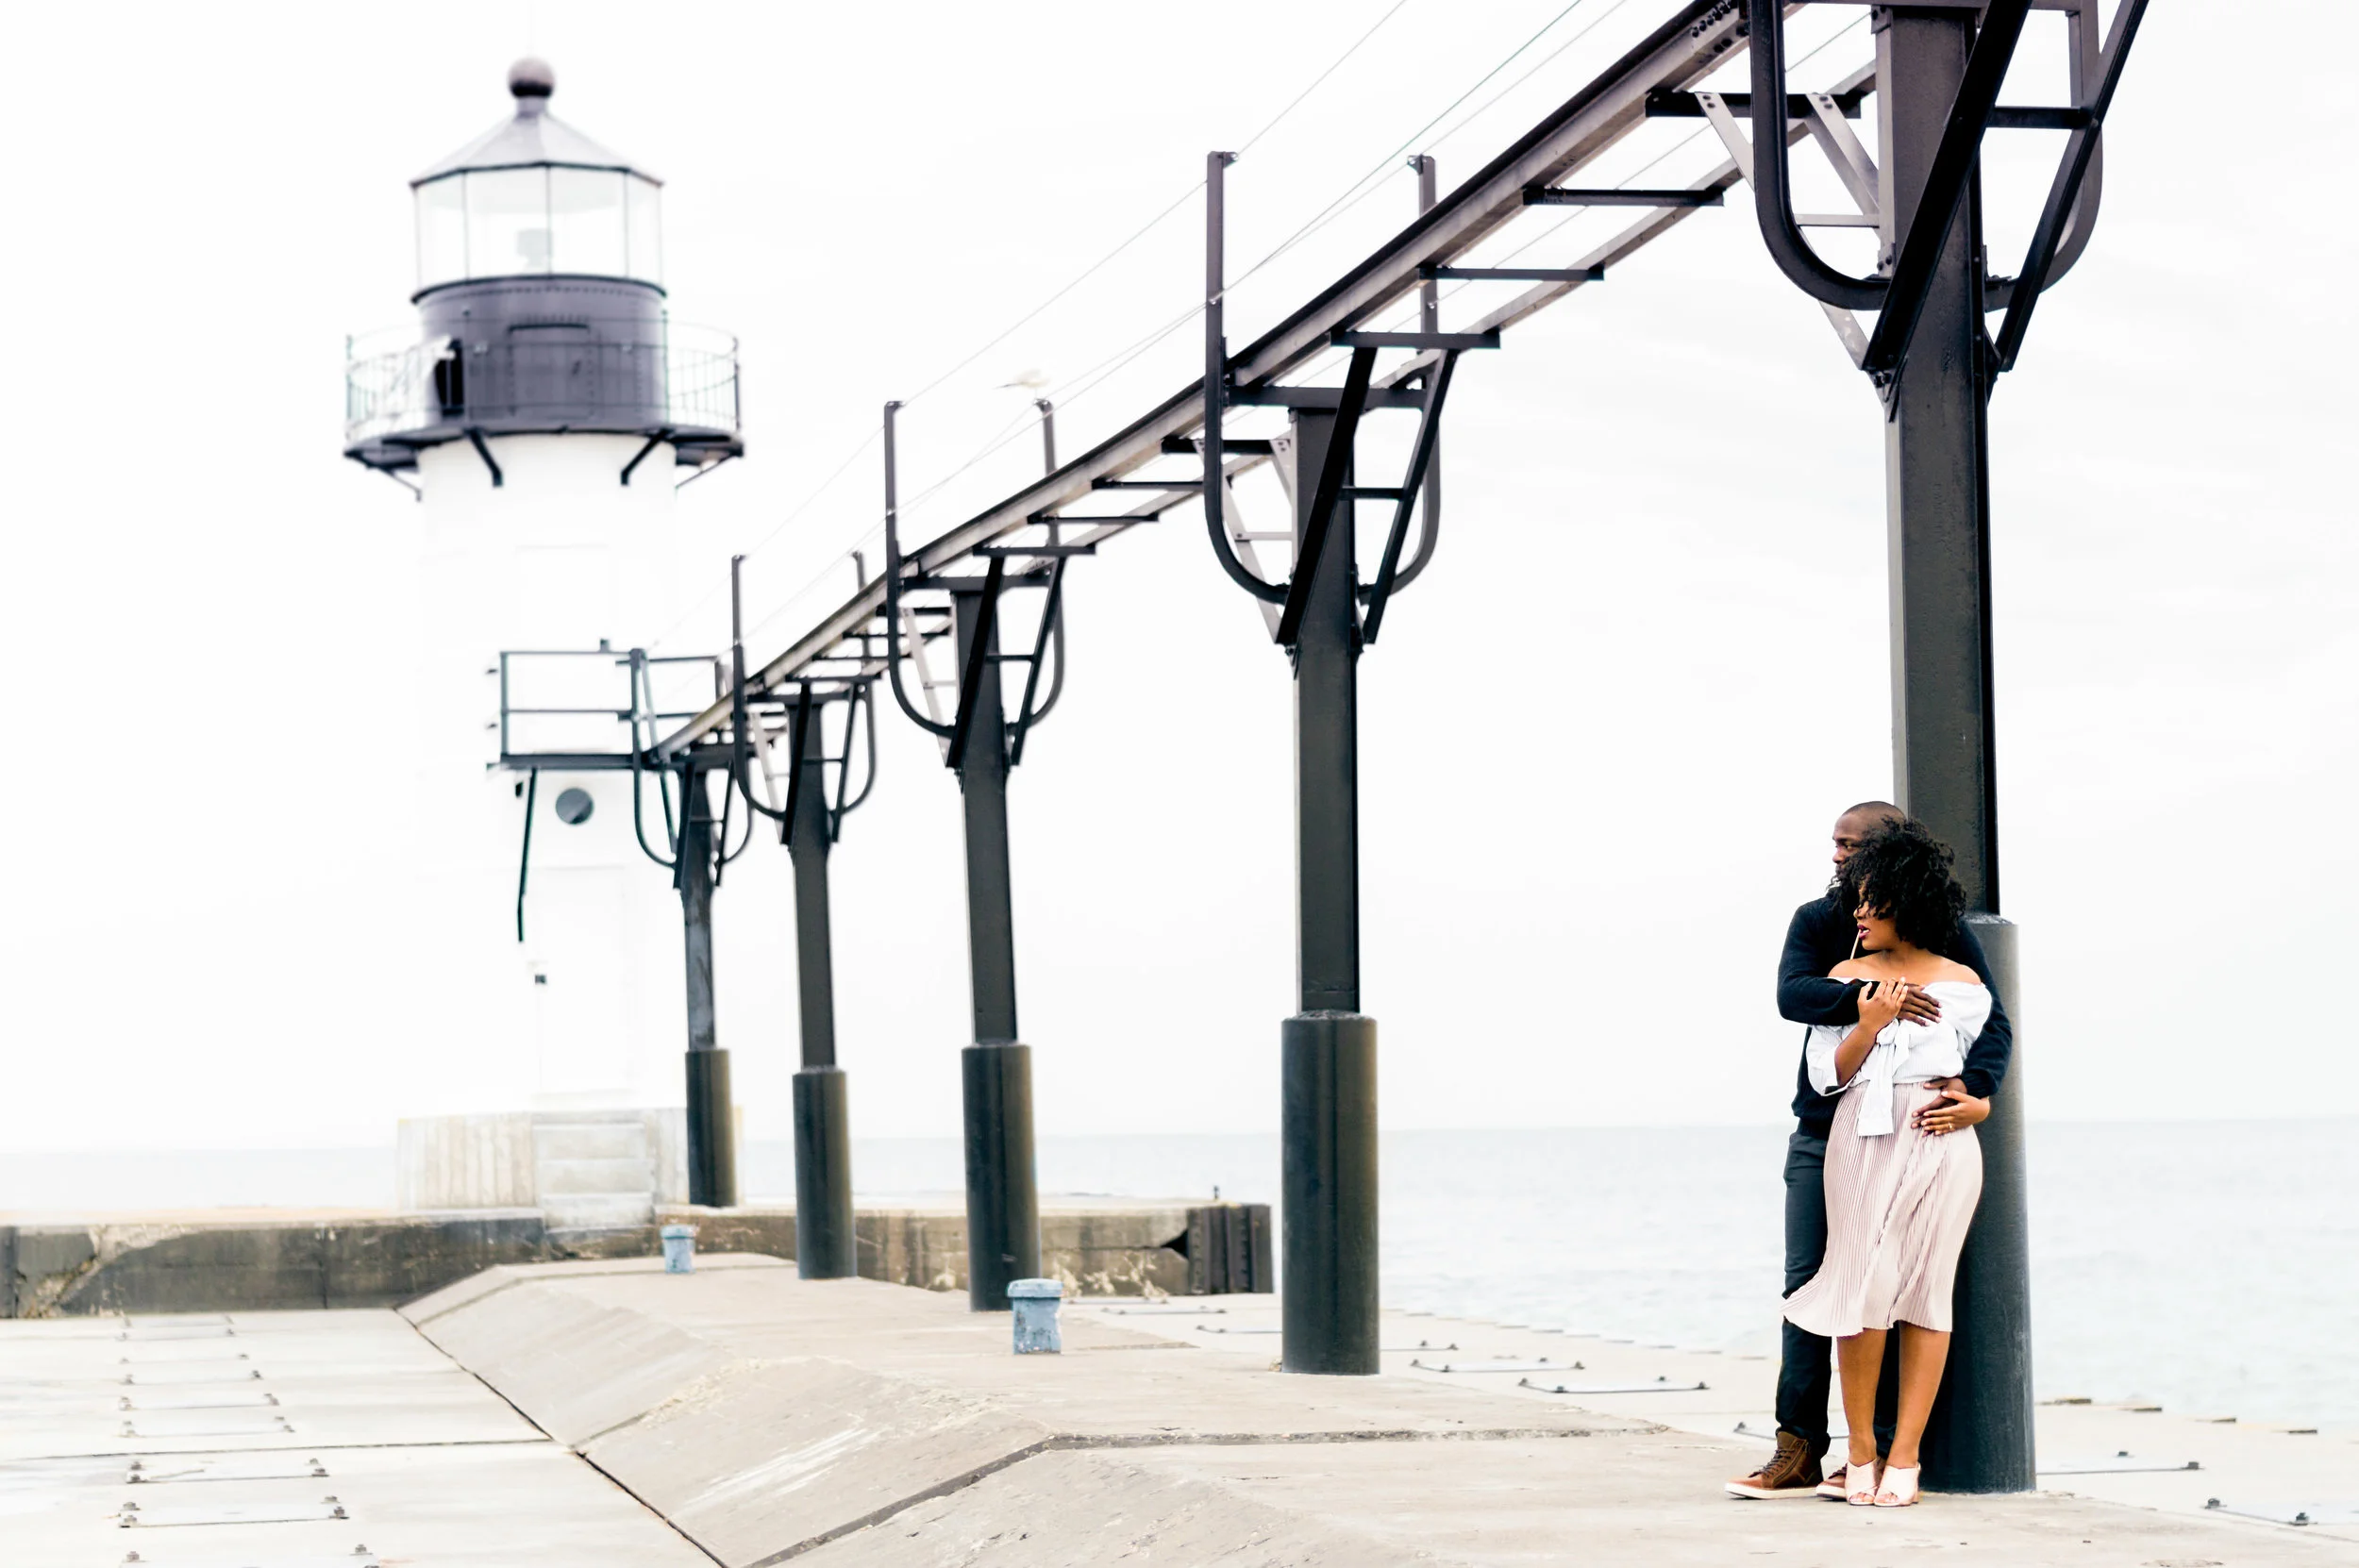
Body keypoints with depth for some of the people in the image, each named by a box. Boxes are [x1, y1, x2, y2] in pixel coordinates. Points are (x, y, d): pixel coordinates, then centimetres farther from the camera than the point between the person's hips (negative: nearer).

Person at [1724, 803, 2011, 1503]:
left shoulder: (1943, 934, -2)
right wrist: (1869, 998, -33)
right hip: (1822, 1131, 3)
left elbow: (1994, 1024, -8)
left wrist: (1973, 1086, -29)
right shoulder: (1816, 921, 5)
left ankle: (1880, 1450, 2)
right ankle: (1798, 1449, 3)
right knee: (1807, 1285, 1)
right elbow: (1793, 995, -14)